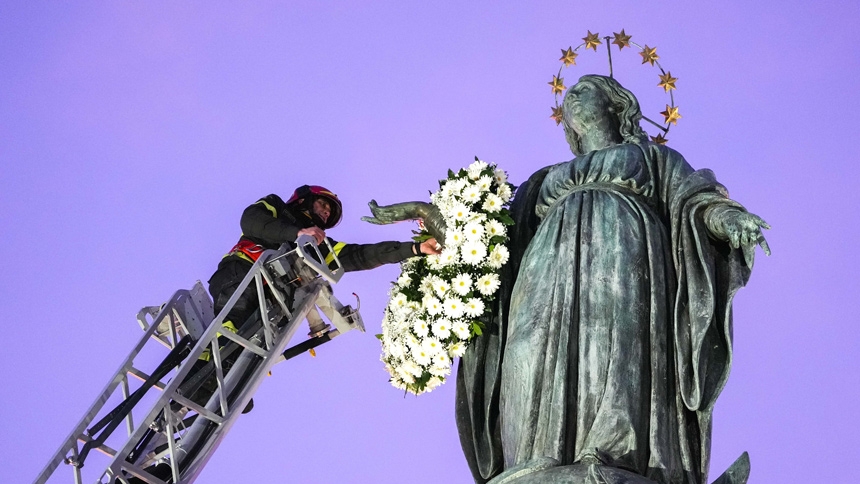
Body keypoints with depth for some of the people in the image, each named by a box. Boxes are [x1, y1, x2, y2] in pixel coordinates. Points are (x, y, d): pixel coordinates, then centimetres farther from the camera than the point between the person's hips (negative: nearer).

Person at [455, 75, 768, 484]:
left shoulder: (655, 157, 30)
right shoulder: (549, 179, 38)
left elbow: (692, 198, 10)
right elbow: (506, 238, 26)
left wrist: (728, 215, -13)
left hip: (624, 257, -3)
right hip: (554, 268, 3)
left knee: (616, 359, -29)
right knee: (541, 359, -24)